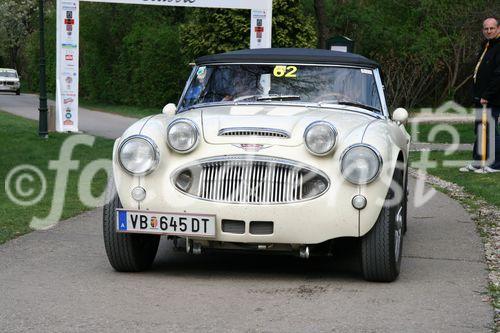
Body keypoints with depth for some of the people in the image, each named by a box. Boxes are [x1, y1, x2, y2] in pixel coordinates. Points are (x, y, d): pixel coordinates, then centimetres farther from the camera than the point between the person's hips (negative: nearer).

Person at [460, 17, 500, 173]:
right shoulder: (485, 46, 17)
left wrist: (487, 96, -20)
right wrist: (478, 95, 16)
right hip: (482, 98, 10)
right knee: (479, 130, 13)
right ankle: (477, 163, 20)